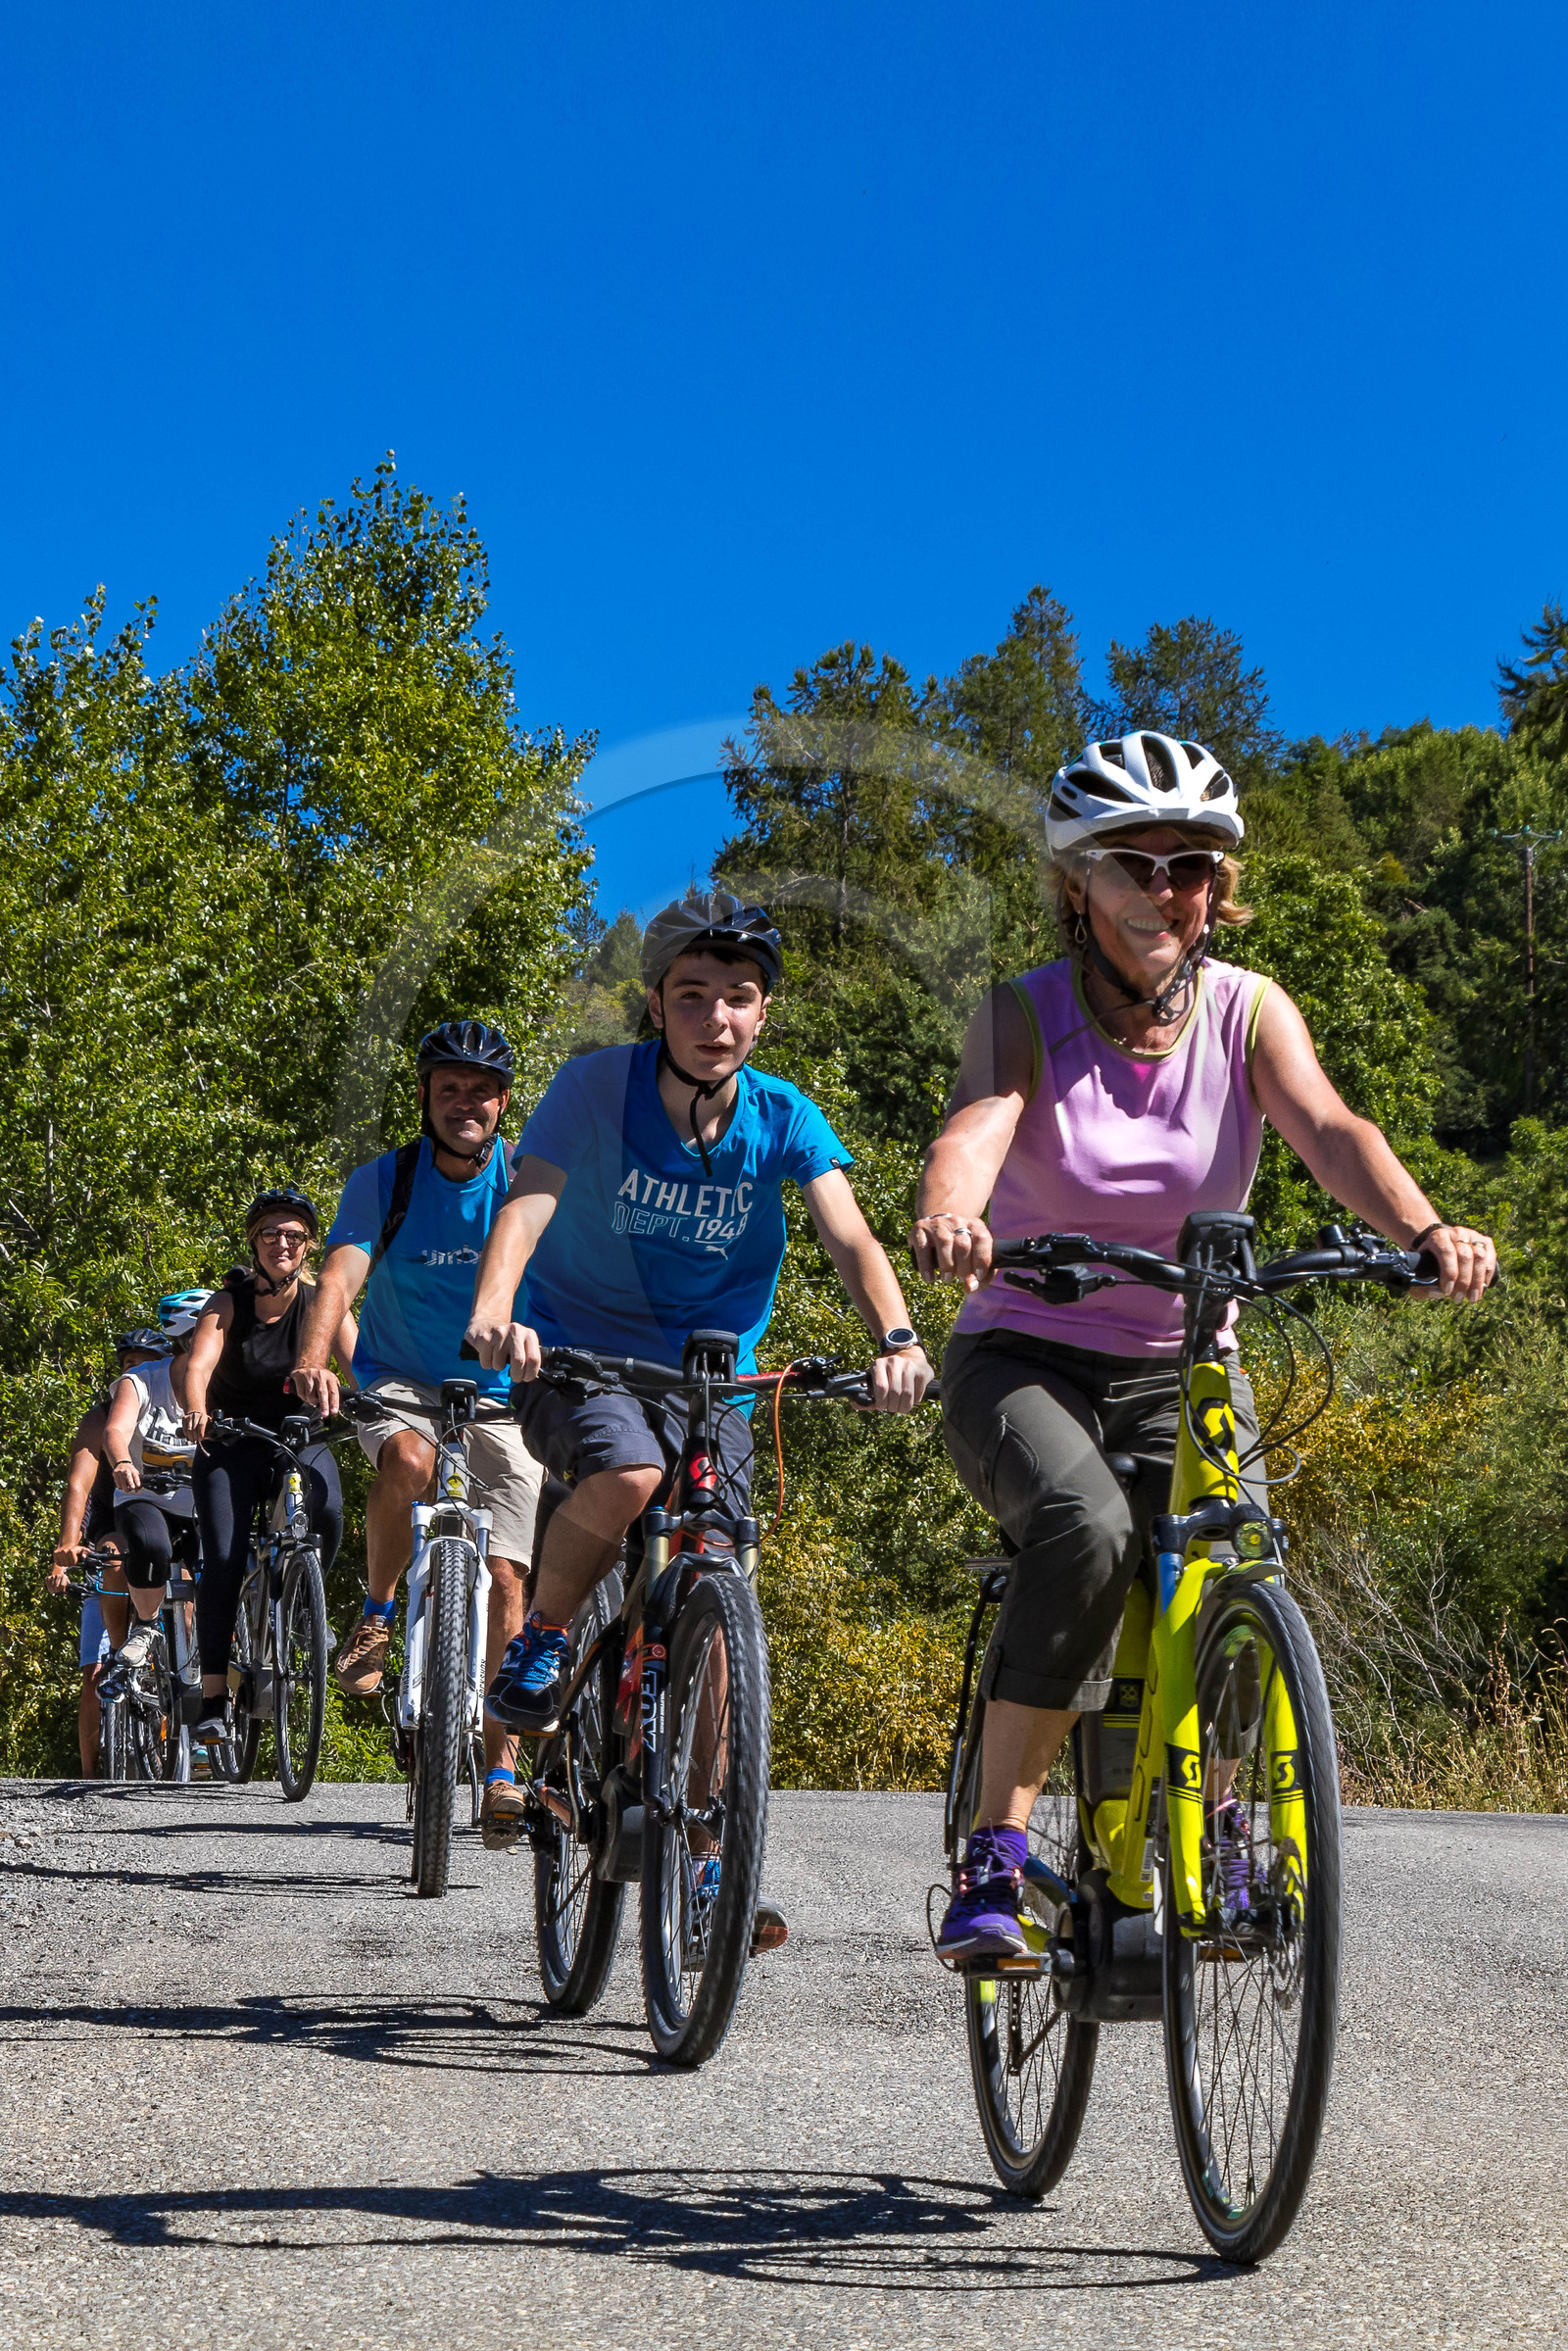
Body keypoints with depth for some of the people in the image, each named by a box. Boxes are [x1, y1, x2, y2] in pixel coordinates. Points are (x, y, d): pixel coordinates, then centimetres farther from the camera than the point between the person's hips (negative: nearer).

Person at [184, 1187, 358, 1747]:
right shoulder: (229, 1302, -9)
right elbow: (198, 1365, -25)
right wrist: (197, 1411, -47)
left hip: (300, 1438, 1)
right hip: (230, 1443, 0)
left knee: (327, 1514, -30)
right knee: (223, 1559, -16)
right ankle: (214, 1697, -10)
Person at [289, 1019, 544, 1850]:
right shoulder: (383, 1182, -11)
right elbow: (340, 1278, -24)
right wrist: (312, 1360, -45)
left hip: (501, 1394, 1)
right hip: (400, 1382, 0)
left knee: (505, 1580, -6)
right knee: (408, 1456, -36)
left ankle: (499, 1776, 4)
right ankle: (376, 1614, -11)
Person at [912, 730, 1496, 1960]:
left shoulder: (1247, 1009, -4)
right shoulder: (1026, 1014, -10)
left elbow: (1329, 1128, -22)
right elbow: (974, 1129, -29)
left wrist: (1425, 1229, -43)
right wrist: (948, 1216, -53)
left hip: (1183, 1370, 3)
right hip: (1025, 1360, -3)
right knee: (1087, 1528, -33)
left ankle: (1216, 1819, 10)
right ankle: (995, 1855, -24)